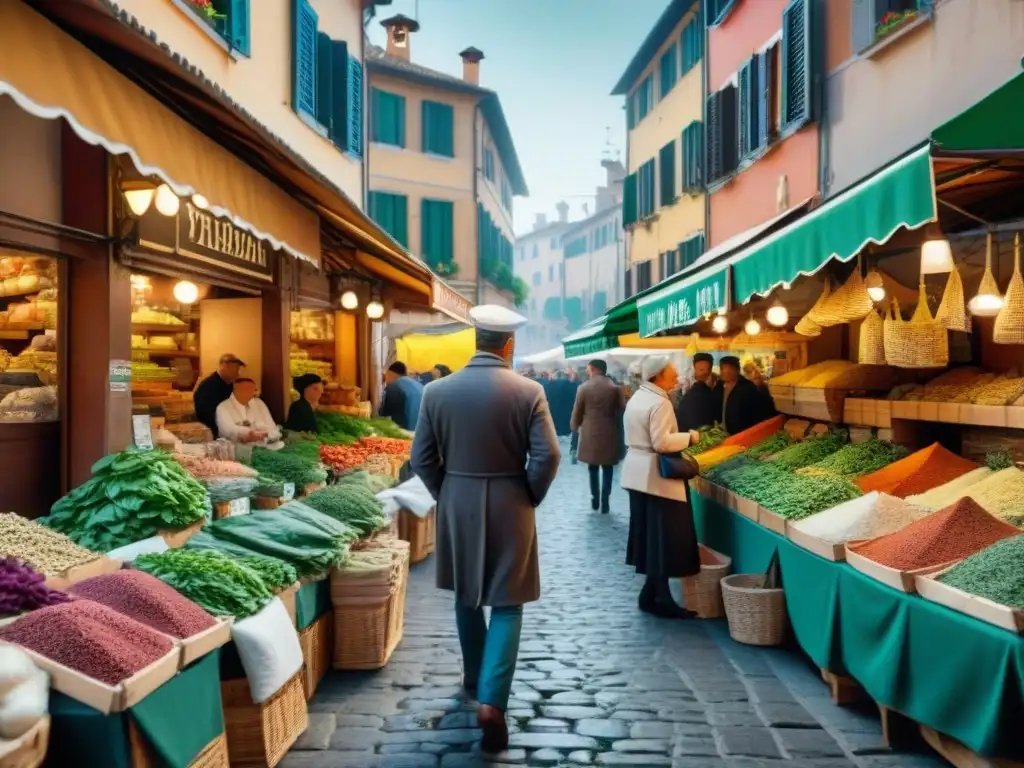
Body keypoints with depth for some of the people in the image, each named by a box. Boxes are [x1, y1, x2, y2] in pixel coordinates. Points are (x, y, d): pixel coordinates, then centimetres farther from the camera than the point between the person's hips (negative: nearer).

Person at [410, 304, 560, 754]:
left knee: (466, 596, 21)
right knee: (505, 604, 5)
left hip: (457, 507, 3)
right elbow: (547, 456, -14)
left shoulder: (437, 391, -4)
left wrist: (445, 495, 11)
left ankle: (474, 677, 38)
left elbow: (421, 458, -2)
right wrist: (530, 498, 1)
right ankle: (491, 699, -7)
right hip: (508, 507, -2)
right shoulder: (528, 392, -10)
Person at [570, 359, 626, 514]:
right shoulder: (615, 388, -5)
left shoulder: (584, 388, -6)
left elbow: (577, 412, 1)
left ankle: (595, 500, 19)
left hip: (589, 434, 0)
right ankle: (604, 503, 5)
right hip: (609, 434, 0)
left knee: (593, 468, 16)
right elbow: (622, 410, 0)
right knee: (607, 470, 7)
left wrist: (575, 428, 18)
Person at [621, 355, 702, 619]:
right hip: (656, 476, -10)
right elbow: (662, 442, -24)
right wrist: (689, 437, -11)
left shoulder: (637, 397, 13)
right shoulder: (659, 402, -17)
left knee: (648, 535, 13)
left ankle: (653, 593, 19)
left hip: (637, 473, 10)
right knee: (663, 537, -3)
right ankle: (657, 597, 2)